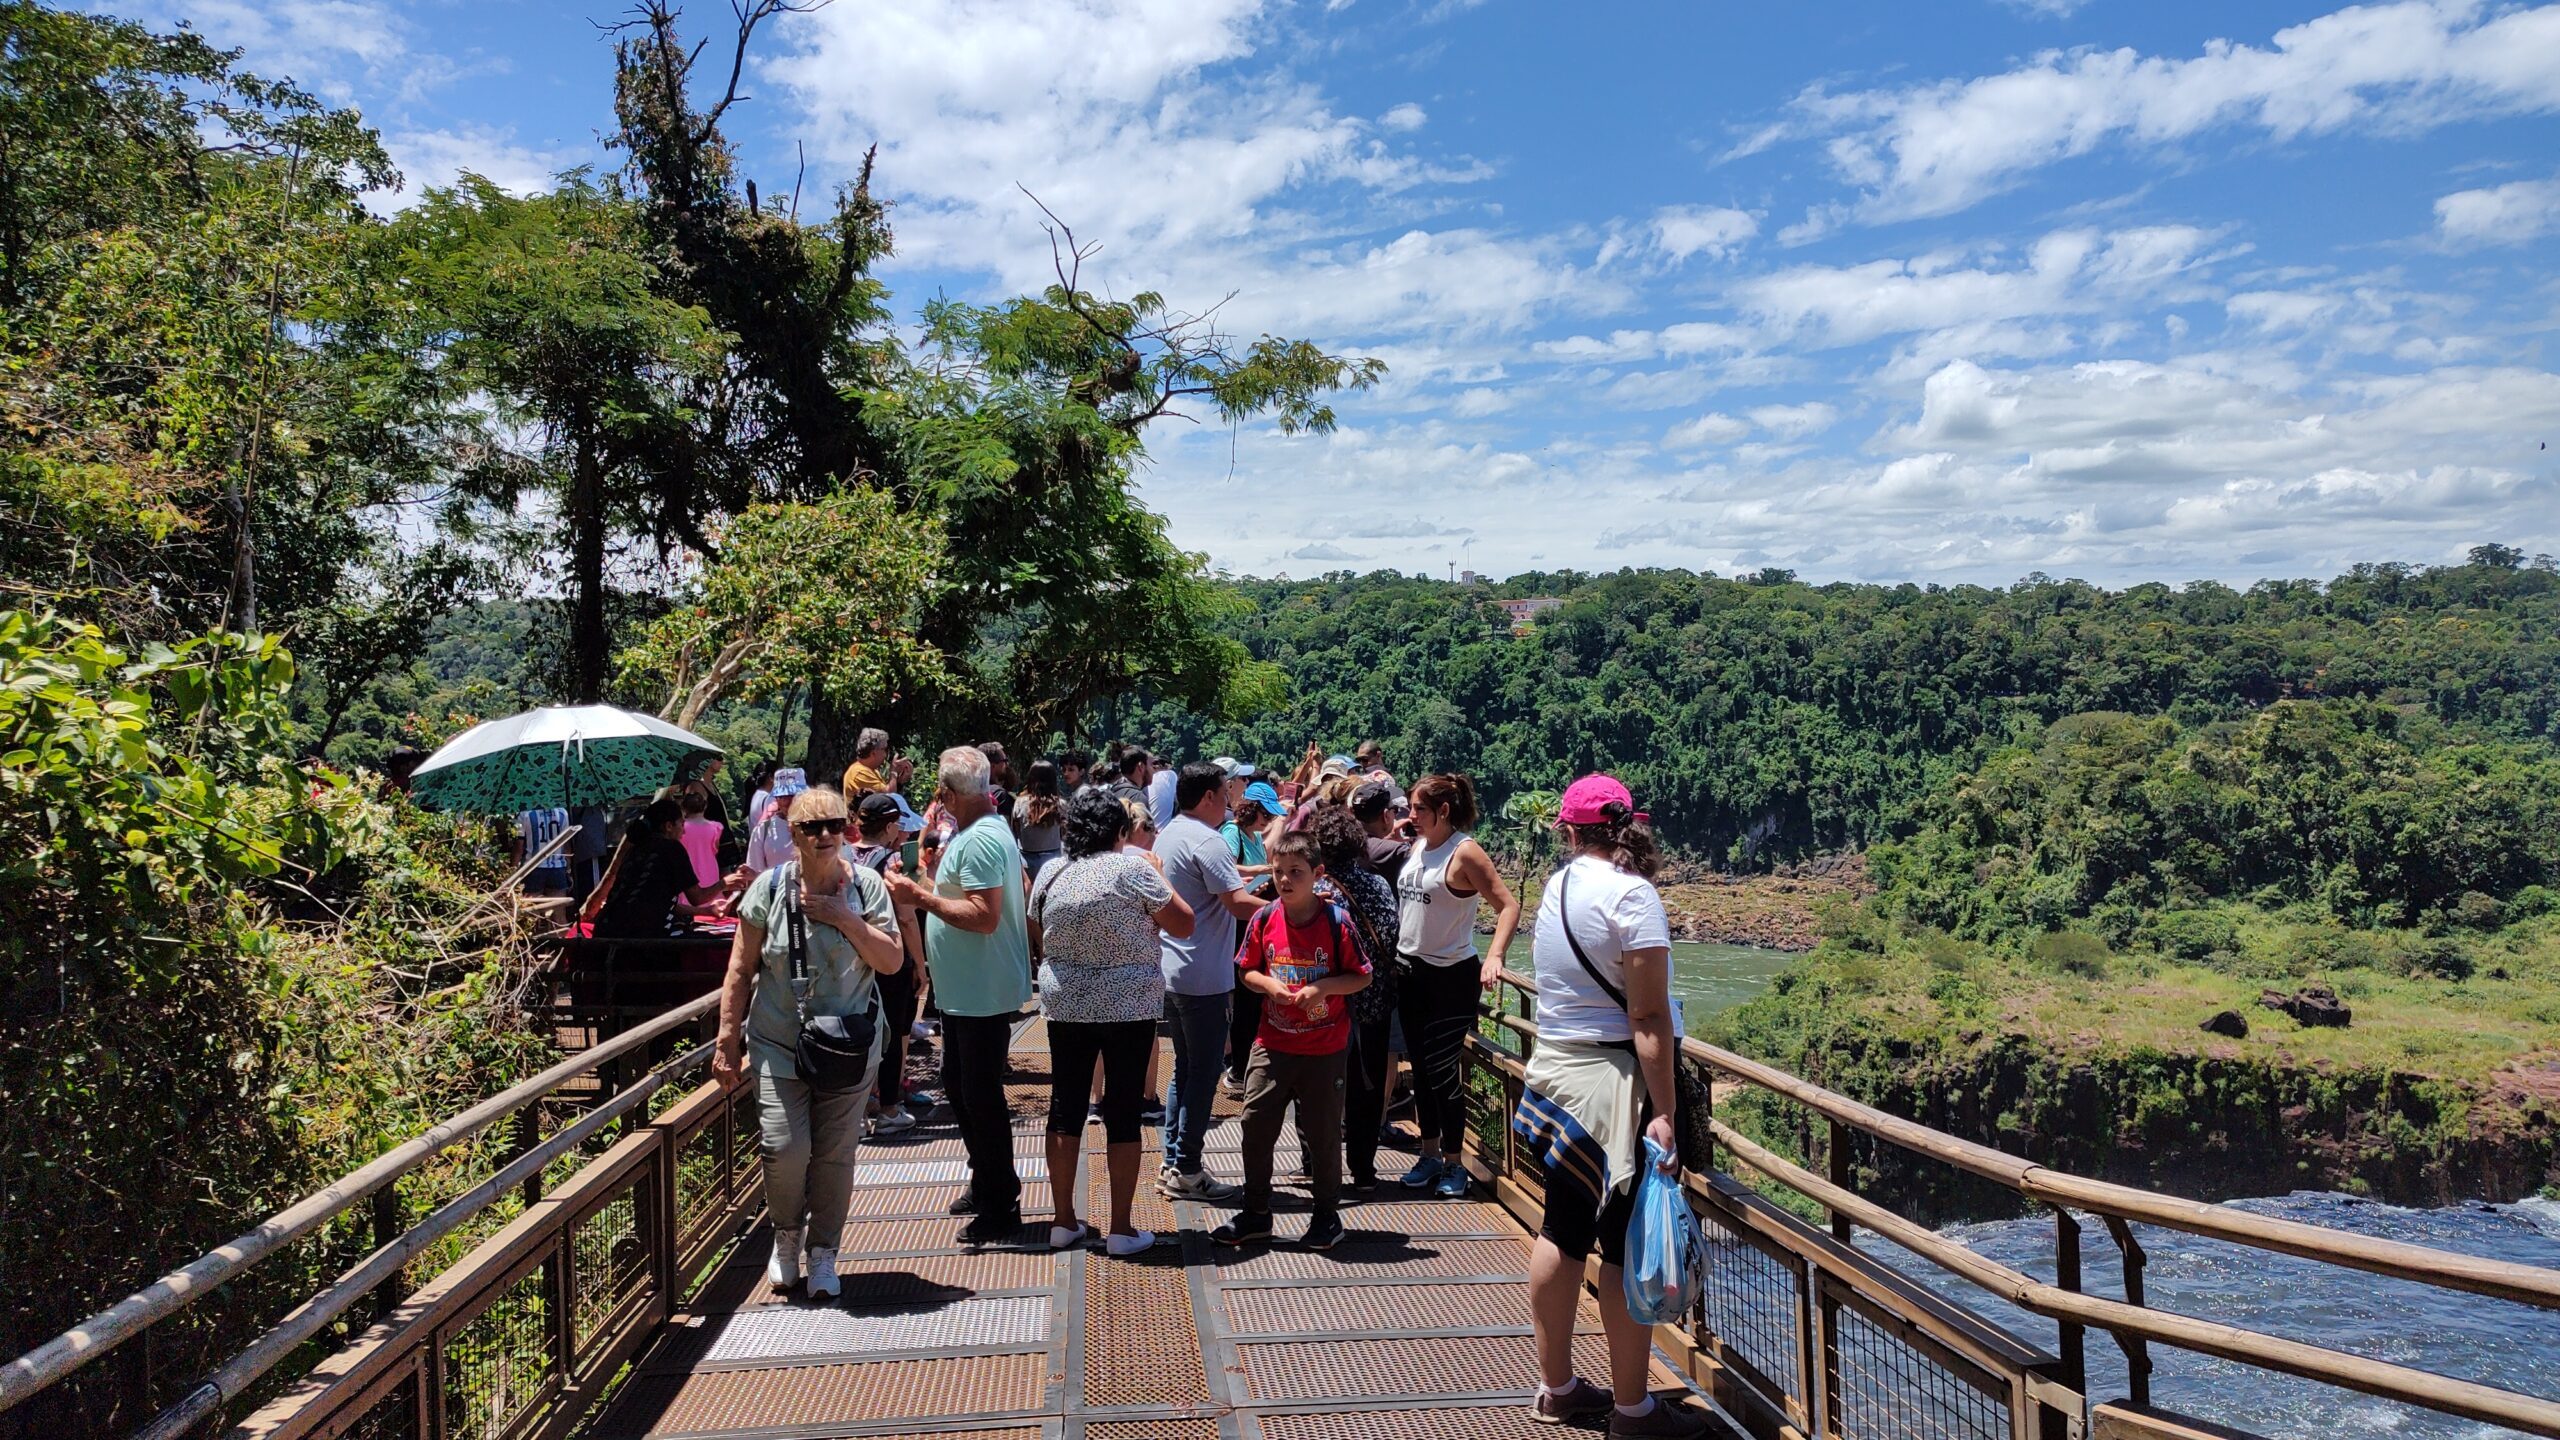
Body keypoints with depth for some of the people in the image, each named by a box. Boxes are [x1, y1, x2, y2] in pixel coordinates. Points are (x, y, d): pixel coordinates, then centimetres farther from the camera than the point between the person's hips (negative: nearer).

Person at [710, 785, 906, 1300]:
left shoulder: (865, 886, -2)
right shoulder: (770, 887, -3)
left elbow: (892, 960, -5)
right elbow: (741, 969, 2)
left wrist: (845, 918, -15)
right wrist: (728, 1037, 0)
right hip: (778, 1046, -1)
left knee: (834, 1155, 4)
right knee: (785, 1148, -9)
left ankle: (822, 1253, 23)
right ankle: (786, 1234, 21)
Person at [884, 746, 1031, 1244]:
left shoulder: (980, 840, -22)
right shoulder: (987, 830, 12)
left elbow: (984, 917, -29)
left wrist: (921, 897, -23)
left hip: (982, 994, -11)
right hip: (965, 992, 11)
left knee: (980, 1097, -2)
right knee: (960, 1088, 22)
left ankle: (1000, 1208, 9)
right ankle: (987, 1181, 36)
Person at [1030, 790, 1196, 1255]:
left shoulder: (1050, 875, 3)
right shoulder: (1131, 869, -11)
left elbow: (1038, 942, 13)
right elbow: (1183, 924, -6)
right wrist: (1159, 878, 6)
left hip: (1064, 1004, 4)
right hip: (1128, 1005, -4)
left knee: (1066, 1107, 11)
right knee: (1123, 1111, 2)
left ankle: (1064, 1221, 17)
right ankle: (1122, 1228, 6)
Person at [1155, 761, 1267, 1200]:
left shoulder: (1167, 836, 12)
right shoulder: (1205, 842, -18)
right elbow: (1240, 905, -25)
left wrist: (1234, 883, 22)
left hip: (1172, 974, 10)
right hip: (1203, 978, -9)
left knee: (1184, 1067, 17)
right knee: (1204, 1072, 0)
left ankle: (1173, 1163, 20)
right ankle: (1187, 1171, 5)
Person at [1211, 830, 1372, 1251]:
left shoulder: (1337, 921, -11)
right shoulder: (1264, 921, -2)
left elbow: (1362, 976, -6)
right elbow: (1247, 971, 9)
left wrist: (1322, 987, -21)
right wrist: (1269, 984, -12)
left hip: (1324, 1050, -3)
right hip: (1272, 1044, 3)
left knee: (1323, 1132, 7)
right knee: (1256, 1126, 5)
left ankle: (1327, 1215, 25)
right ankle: (1255, 1213, 21)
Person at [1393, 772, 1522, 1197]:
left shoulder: (1464, 852, -15)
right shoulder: (1417, 846, 7)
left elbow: (1508, 905, -21)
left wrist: (1495, 956, -31)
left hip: (1452, 976, -7)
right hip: (1412, 971, 7)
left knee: (1442, 1069, -3)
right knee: (1421, 1067, 13)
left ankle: (1453, 1162, 11)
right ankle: (1429, 1153, 26)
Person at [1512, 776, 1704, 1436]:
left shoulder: (1555, 886, 7)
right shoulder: (1631, 895, -15)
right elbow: (1648, 1018, -19)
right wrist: (1663, 1111, -18)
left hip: (1554, 1072, 8)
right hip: (1614, 1084, -8)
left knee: (1562, 1232, 15)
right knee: (1627, 1249, 1)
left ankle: (1557, 1386, 27)